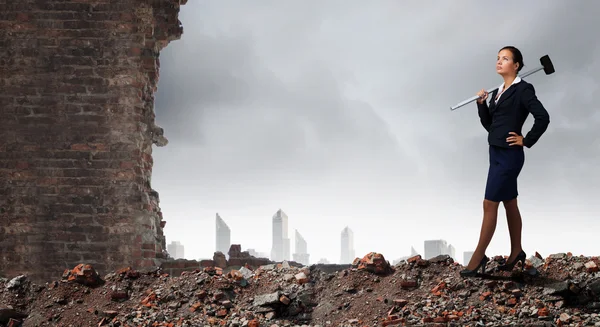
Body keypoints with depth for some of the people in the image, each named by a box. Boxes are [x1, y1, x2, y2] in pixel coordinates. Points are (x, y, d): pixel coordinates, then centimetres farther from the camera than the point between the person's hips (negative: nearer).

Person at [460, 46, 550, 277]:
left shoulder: (523, 89, -12)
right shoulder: (498, 92, 13)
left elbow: (543, 117, -20)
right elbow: (488, 124, 13)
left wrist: (526, 141, -14)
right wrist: (481, 103, -1)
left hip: (509, 155, -8)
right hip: (496, 153, 8)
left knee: (489, 204, -6)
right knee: (509, 204, 15)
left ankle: (479, 256, 1)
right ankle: (516, 252, 25)